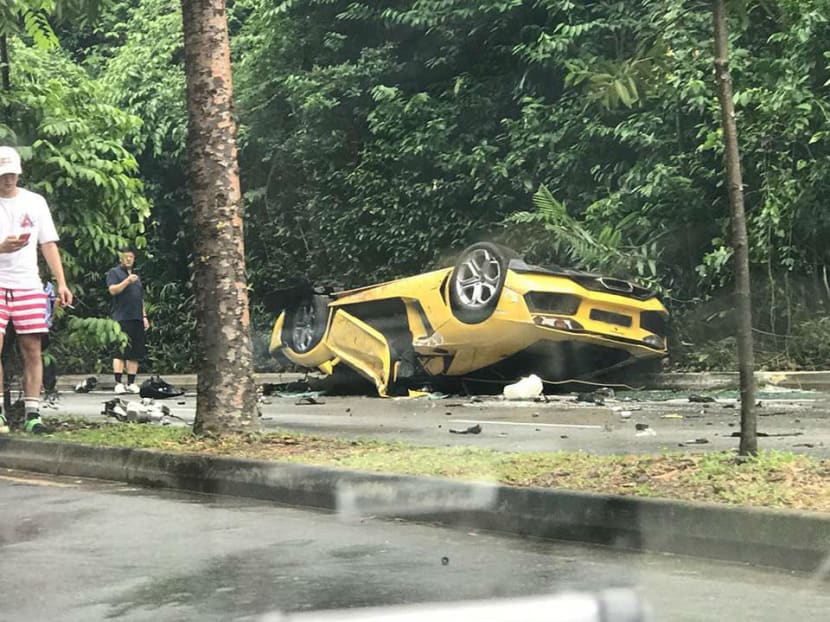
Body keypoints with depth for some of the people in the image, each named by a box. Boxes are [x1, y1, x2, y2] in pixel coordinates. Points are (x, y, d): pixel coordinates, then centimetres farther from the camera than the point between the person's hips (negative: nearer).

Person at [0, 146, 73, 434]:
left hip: (29, 286, 2)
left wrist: (61, 282, 2)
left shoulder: (35, 202, 10)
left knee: (32, 350, -1)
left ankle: (32, 413, 3)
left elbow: (49, 244, 10)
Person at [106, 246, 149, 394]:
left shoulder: (136, 276, 27)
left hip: (137, 320, 7)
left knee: (135, 354, 3)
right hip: (122, 319, -7)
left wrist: (144, 316, 19)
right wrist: (127, 281, -22)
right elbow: (113, 290, -11)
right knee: (120, 352, -11)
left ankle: (131, 384, 5)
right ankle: (118, 383, -12)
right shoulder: (114, 272, 5)